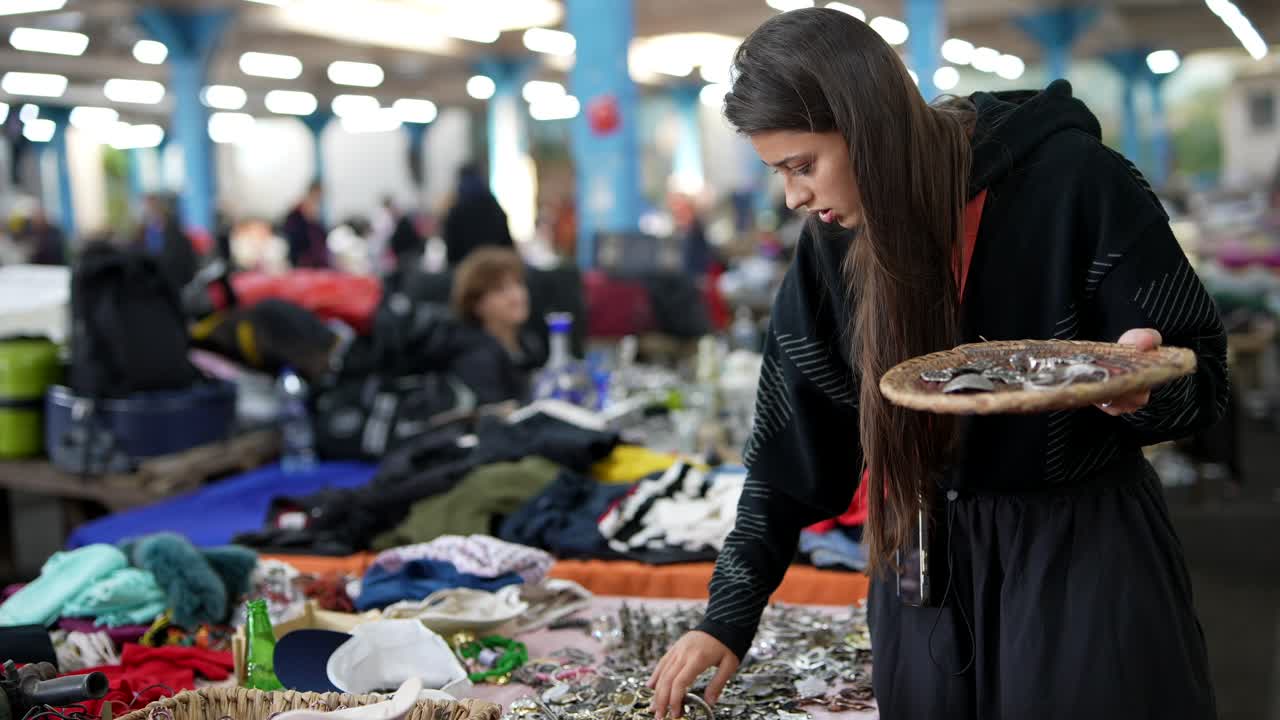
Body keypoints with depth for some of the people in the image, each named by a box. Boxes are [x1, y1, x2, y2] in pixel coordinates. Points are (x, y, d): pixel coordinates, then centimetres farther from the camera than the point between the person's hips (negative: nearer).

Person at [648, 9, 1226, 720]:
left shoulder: (1072, 181, -17)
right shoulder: (833, 243, -4)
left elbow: (1203, 372, -9)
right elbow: (792, 443, 1)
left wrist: (1144, 390, -32)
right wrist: (730, 614, -2)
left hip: (1083, 552, -3)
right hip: (924, 563, 4)